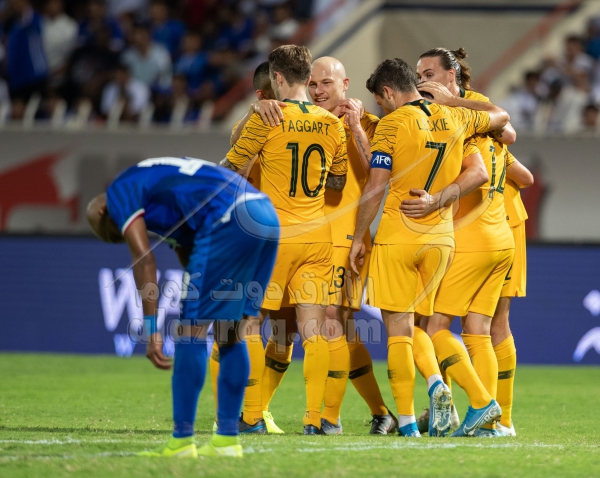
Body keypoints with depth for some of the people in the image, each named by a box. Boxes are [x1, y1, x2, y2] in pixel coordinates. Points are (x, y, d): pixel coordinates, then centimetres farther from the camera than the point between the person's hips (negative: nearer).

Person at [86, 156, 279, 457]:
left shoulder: (120, 192, 11)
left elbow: (143, 259, -3)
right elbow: (191, 263, 36)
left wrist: (152, 331, -4)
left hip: (229, 220, -9)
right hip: (267, 215, 9)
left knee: (192, 327, -2)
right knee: (232, 332, 16)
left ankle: (182, 441, 0)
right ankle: (227, 439, 17)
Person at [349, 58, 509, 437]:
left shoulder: (392, 124, -8)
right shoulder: (453, 119, 7)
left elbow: (376, 186, -11)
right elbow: (500, 115, 26)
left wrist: (359, 238, -3)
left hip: (397, 237, -5)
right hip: (441, 237, 5)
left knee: (399, 330, -1)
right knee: (420, 324, 17)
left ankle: (407, 420, -5)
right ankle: (437, 382, -10)